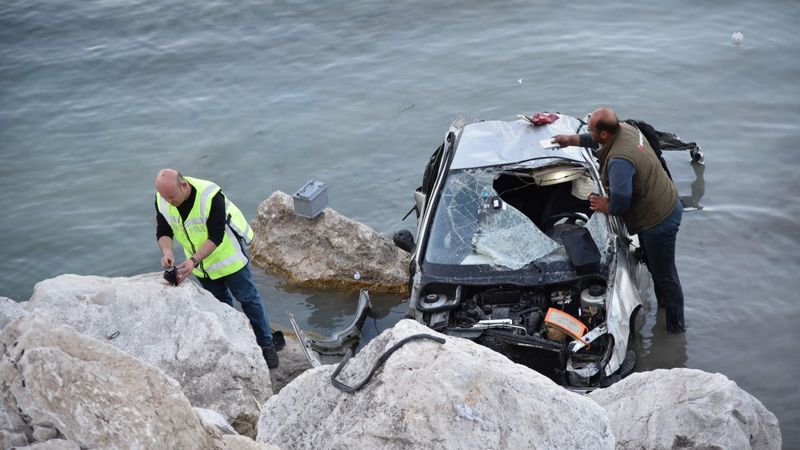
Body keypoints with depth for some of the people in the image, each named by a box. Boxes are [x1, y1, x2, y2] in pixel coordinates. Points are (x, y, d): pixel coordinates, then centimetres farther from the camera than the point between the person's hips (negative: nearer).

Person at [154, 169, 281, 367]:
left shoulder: (211, 197, -35)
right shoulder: (162, 201, -17)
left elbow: (216, 237, -32)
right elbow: (163, 231, -10)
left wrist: (193, 261, -42)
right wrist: (167, 251, -32)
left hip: (227, 252, -6)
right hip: (199, 260, 6)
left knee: (248, 297, 2)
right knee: (220, 303, 18)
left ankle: (266, 344, 14)